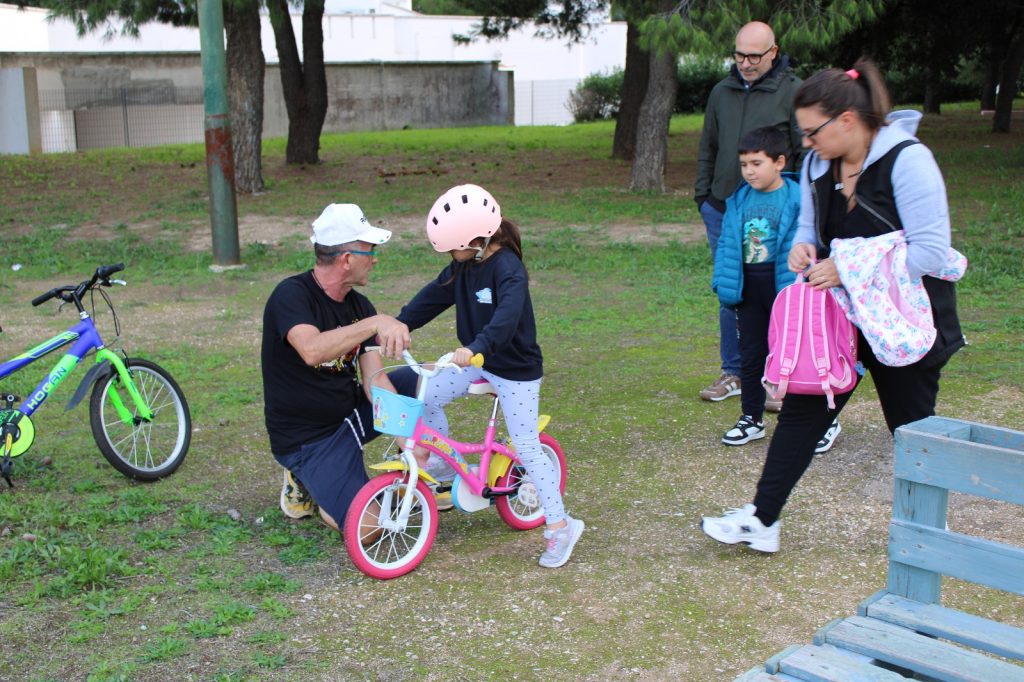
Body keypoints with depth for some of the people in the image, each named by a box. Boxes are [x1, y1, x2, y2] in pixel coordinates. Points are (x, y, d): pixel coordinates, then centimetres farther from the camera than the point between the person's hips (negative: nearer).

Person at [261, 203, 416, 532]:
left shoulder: (360, 306, 1)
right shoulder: (292, 295, -20)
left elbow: (375, 378, -9)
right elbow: (312, 350, -40)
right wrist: (376, 323, -49)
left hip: (351, 411, 7)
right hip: (308, 439, -7)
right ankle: (305, 480, 8)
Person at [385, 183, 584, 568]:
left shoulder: (508, 269, -26)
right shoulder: (464, 265, -1)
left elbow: (507, 316, -42)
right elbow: (435, 295, 5)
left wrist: (475, 347, -56)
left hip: (516, 370, -8)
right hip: (479, 361, 8)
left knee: (527, 449, -5)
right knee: (427, 397, -1)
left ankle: (561, 525, 6)